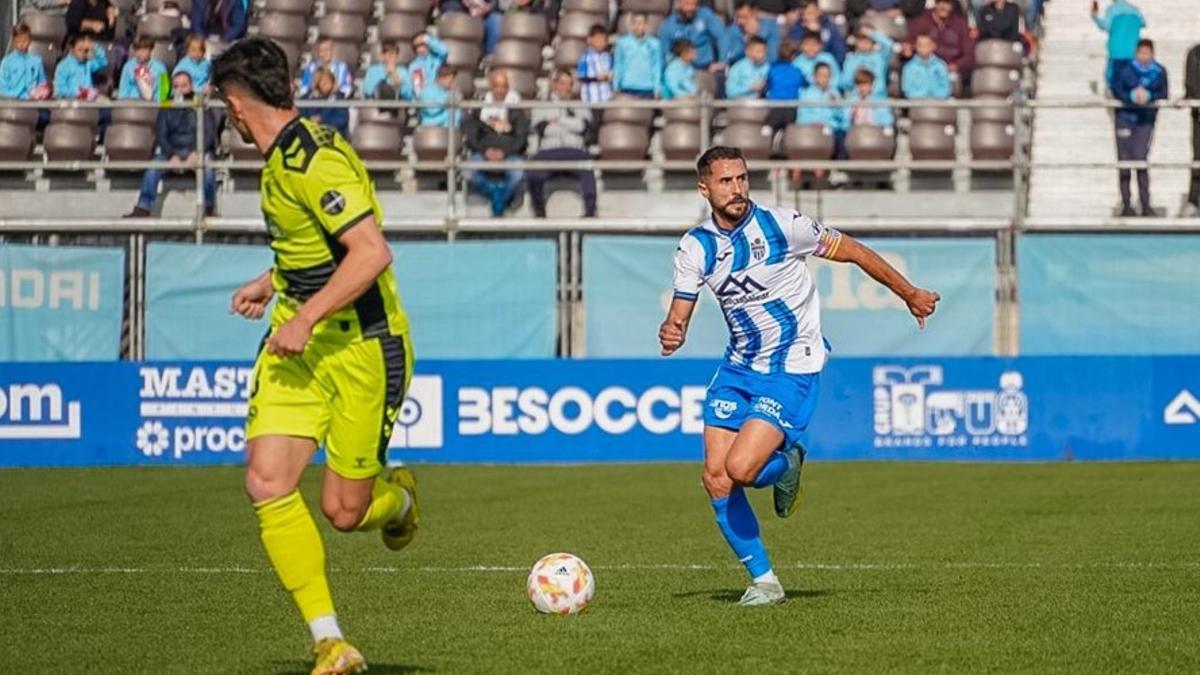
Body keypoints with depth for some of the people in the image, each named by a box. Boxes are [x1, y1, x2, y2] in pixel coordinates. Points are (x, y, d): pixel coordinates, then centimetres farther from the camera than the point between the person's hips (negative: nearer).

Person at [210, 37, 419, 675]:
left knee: (344, 511, 0)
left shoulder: (316, 162, -21)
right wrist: (271, 283, 27)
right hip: (298, 342, 8)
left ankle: (398, 495, 38)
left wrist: (305, 318, -24)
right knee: (267, 484, -9)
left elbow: (372, 252, -27)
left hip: (358, 347, -8)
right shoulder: (285, 156, 9)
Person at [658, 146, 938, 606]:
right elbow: (680, 314, 1)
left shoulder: (780, 225, -14)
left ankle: (785, 467, 14)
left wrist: (910, 294, 5)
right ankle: (763, 580, 10)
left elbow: (852, 252, -3)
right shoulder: (695, 247, -3)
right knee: (715, 477, -4)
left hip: (793, 369, -5)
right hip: (739, 366, 5)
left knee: (741, 469, -22)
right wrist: (671, 333, -25)